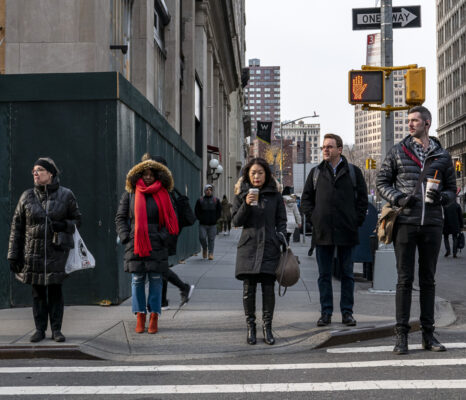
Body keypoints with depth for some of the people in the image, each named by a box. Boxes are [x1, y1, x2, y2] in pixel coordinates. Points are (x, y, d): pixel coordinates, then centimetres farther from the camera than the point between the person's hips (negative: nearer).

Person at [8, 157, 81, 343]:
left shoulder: (66, 195, 1)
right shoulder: (27, 197, 4)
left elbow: (77, 219, 8)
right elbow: (17, 227, 6)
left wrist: (64, 225, -16)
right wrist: (13, 255, 1)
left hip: (56, 252, -1)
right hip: (33, 252, 2)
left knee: (55, 290, 1)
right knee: (38, 292, 5)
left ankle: (56, 329, 11)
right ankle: (40, 329, 15)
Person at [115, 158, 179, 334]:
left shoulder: (162, 195, 7)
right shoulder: (129, 194, 8)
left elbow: (169, 220, 7)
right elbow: (120, 218, 9)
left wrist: (162, 237, -6)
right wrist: (126, 237, -2)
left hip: (156, 246, 0)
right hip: (135, 245, 0)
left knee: (155, 280, 0)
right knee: (137, 280, 1)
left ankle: (154, 317, 7)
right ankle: (140, 317, 8)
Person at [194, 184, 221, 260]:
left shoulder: (216, 200, 9)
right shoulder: (200, 200, 6)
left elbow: (219, 210, 11)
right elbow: (196, 211, 8)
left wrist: (216, 219, 1)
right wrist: (200, 218, -2)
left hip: (212, 224, 0)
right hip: (202, 224, 0)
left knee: (211, 239, 0)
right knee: (202, 237, -8)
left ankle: (211, 253, 8)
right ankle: (204, 248, 21)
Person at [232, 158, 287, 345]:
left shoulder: (275, 196, 8)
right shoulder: (241, 195, 7)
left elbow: (281, 221, 12)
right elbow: (236, 221, 3)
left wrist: (281, 238, -2)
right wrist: (246, 205, -12)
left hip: (269, 247, 0)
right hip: (248, 247, 0)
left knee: (268, 288, -2)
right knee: (249, 288, 0)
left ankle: (267, 327, 8)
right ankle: (250, 326, 10)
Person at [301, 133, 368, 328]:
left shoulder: (353, 171, 6)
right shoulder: (316, 172, 10)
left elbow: (362, 198, 6)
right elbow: (306, 198, 13)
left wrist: (357, 220, -2)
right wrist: (313, 217, 1)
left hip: (346, 232, -1)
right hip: (322, 232, 1)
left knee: (347, 274, 5)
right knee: (324, 274, 5)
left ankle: (347, 312, 13)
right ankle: (326, 312, 11)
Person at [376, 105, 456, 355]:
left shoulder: (442, 156, 9)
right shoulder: (398, 152, 6)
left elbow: (451, 189, 13)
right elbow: (381, 182, 8)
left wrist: (441, 196, -9)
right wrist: (398, 199, -9)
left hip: (432, 224, 2)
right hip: (405, 222, -2)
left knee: (428, 280, 8)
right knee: (405, 279, -1)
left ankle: (428, 334, 16)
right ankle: (401, 335, 4)